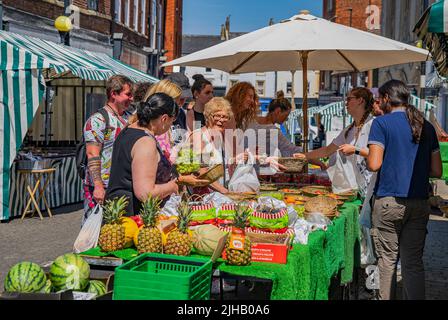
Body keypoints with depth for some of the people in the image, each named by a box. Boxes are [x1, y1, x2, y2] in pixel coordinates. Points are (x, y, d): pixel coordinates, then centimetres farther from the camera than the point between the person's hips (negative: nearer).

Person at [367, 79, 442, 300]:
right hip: (419, 203, 4)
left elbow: (374, 165, -13)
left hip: (389, 201, -4)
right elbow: (437, 171, 9)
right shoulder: (426, 126, 10)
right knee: (414, 263, 7)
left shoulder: (381, 123, -4)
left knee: (387, 259, 7)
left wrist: (366, 156, 8)